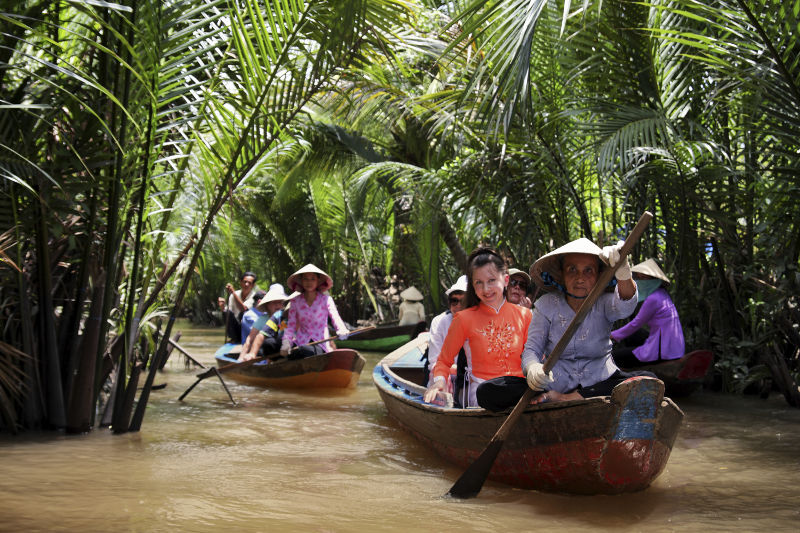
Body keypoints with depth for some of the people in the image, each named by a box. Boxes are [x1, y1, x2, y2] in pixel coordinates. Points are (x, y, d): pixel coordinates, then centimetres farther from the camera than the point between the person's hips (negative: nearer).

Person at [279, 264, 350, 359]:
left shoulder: (326, 299, 4)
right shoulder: (295, 301, 9)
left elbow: (335, 316, -13)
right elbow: (291, 325, 6)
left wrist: (341, 330, -35)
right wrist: (286, 342, -13)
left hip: (320, 342, 0)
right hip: (301, 343, 0)